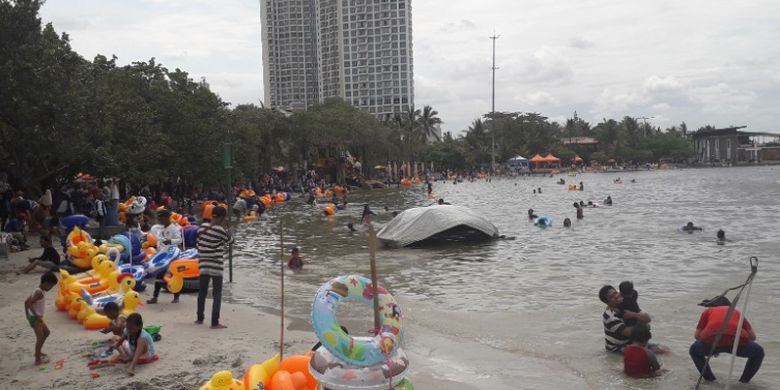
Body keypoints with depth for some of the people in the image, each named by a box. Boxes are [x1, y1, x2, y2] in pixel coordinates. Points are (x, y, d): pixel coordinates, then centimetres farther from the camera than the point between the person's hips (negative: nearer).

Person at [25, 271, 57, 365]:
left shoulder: (38, 291, 9)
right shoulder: (40, 293, -20)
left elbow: (26, 302, 16)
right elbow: (29, 304, -28)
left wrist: (27, 314, 21)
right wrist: (37, 315, -25)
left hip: (37, 317, 10)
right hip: (35, 318, -10)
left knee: (46, 333, 21)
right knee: (40, 337, -7)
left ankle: (38, 352, 31)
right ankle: (38, 360, -2)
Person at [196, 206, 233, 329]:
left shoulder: (202, 226, 2)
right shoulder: (220, 230, -15)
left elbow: (199, 243, 9)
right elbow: (231, 240, 0)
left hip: (203, 264, 6)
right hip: (216, 266, -6)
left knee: (202, 292, 17)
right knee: (217, 295, 0)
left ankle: (200, 318, 27)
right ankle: (215, 322, -2)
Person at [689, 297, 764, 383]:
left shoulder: (708, 310, 33)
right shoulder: (737, 312, 36)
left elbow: (697, 335, 30)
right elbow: (752, 336, 32)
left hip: (712, 341, 0)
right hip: (737, 341, 1)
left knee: (694, 350, 33)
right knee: (759, 352, 33)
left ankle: (709, 378, 24)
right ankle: (745, 379, 27)